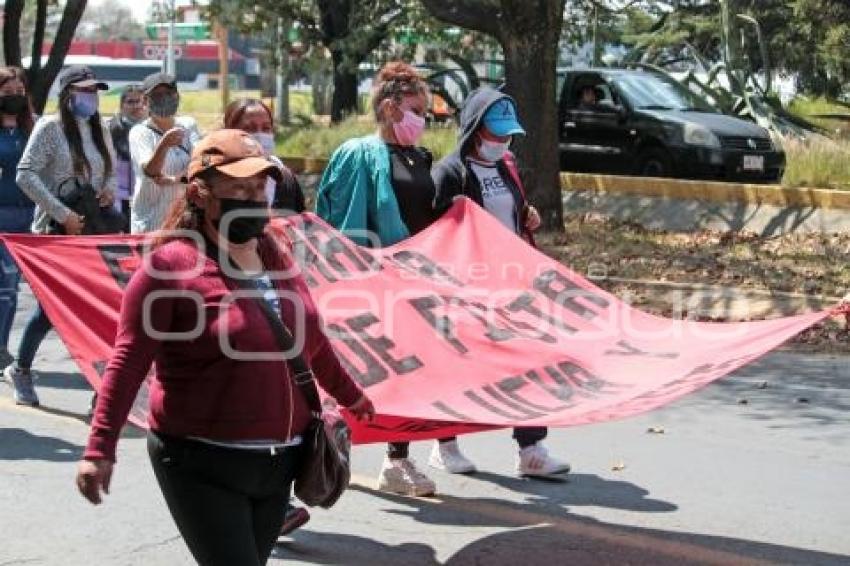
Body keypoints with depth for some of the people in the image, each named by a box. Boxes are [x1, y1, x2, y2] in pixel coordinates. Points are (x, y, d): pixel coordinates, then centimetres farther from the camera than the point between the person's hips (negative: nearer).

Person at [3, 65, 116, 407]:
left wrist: (109, 190, -1)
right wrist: (63, 215, -19)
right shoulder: (50, 128, -6)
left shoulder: (100, 131, 13)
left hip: (93, 231, 5)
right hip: (55, 233, -5)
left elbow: (110, 173, 24)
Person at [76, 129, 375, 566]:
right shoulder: (171, 264, -12)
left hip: (278, 461, 7)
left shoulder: (273, 256, 10)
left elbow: (310, 338, 24)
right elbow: (128, 362, -14)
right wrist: (100, 449, -20)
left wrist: (351, 397, 34)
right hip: (202, 464, -7)